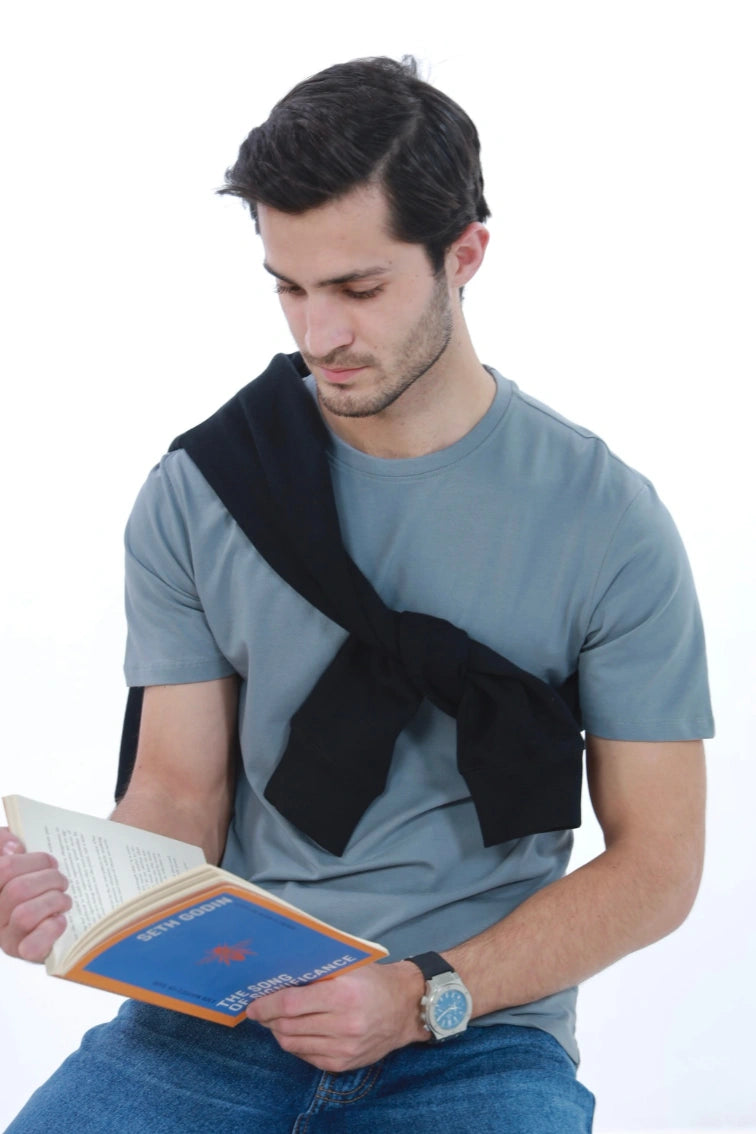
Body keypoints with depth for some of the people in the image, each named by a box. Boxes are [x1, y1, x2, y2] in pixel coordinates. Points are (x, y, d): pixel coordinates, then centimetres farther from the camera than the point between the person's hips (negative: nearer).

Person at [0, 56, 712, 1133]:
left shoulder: (609, 520, -3)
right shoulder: (195, 497, 4)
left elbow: (657, 860, -1)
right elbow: (181, 789, 5)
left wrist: (426, 998, -13)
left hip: (481, 1037, -1)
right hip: (221, 1014, 2)